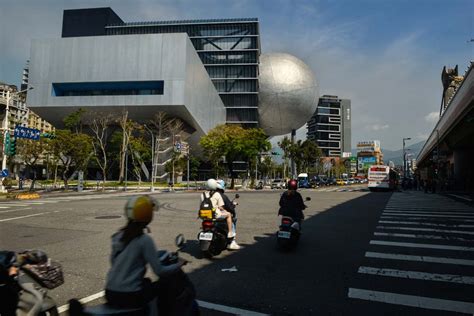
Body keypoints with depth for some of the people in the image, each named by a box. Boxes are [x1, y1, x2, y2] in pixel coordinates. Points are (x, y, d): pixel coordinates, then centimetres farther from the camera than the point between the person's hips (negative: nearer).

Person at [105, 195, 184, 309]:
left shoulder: (118, 236, 3)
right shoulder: (145, 240, -16)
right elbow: (159, 271, -14)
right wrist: (179, 264, 2)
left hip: (110, 293, 6)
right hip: (129, 297, -6)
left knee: (146, 282, 28)